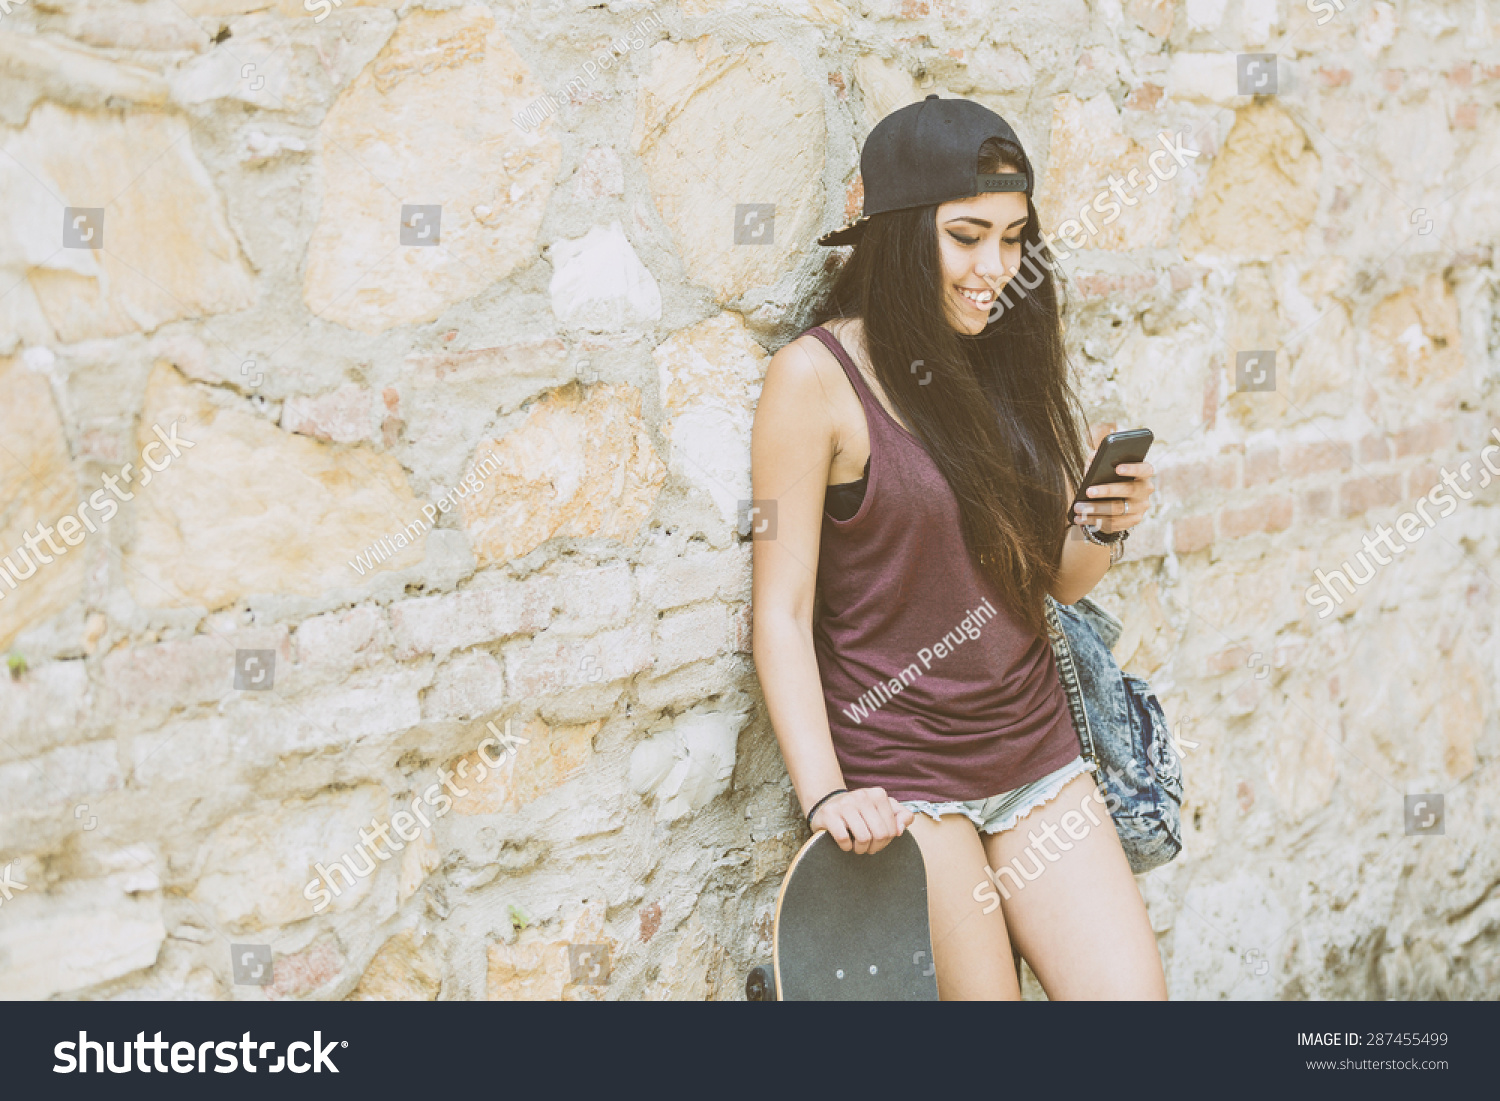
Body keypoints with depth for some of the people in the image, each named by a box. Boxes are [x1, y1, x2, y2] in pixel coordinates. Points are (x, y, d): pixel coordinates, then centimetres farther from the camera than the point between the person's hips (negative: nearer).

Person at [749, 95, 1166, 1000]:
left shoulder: (1006, 360, 8)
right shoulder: (819, 376, -11)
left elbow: (1059, 581, 13)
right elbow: (782, 611, -13)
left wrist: (1103, 526, -8)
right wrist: (825, 794, -23)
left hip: (1035, 754, 6)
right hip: (899, 773, -5)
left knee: (1135, 990, 0)